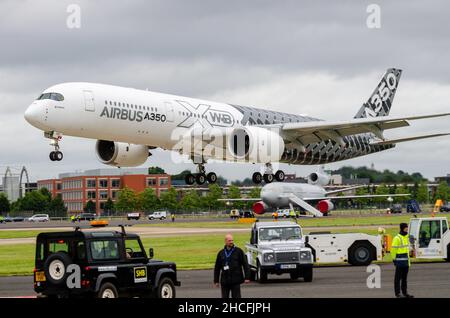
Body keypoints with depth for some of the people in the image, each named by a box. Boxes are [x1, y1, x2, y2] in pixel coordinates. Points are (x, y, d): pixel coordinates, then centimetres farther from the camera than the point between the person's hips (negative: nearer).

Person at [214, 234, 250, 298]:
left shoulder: (238, 251, -1)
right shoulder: (221, 253, 9)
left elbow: (245, 264, -2)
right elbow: (217, 268, 13)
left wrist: (247, 277, -9)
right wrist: (216, 281, 9)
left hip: (236, 281, -3)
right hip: (224, 281, 3)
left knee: (236, 297, -2)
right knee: (224, 297, 7)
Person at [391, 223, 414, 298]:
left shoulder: (407, 237, 13)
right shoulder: (397, 238, -13)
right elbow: (393, 249, -14)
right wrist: (394, 259, -15)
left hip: (406, 261, 8)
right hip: (400, 261, -8)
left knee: (405, 277, 13)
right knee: (398, 277, -3)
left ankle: (405, 292, 19)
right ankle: (397, 293, -1)